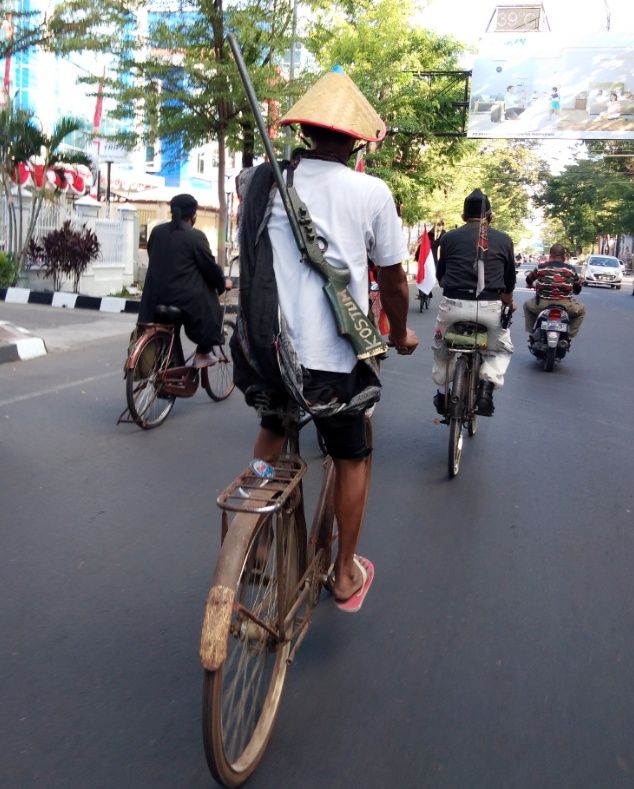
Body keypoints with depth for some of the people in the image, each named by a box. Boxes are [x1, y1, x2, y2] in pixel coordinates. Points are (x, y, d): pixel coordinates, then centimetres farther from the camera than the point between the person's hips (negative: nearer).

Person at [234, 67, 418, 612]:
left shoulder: (265, 178, 3)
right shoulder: (370, 192, -7)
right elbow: (393, 281, 1)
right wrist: (400, 333, 21)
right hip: (331, 360, -3)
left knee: (273, 430, 33)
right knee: (353, 459, 20)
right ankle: (345, 575, 32)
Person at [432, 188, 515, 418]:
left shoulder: (448, 238, 7)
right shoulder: (504, 240, 8)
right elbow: (510, 278, 17)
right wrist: (508, 302, 37)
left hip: (453, 304, 1)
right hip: (489, 307, 0)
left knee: (441, 347, 28)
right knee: (501, 349, 24)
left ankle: (442, 394, 31)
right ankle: (487, 385, 0)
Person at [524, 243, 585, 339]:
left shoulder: (541, 267, 7)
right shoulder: (570, 269, 9)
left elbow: (529, 279, 23)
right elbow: (578, 288, 20)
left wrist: (531, 285, 46)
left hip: (542, 304, 0)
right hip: (565, 305, 0)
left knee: (527, 305, 32)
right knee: (581, 310, 30)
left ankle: (531, 332, 25)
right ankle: (570, 335, 18)